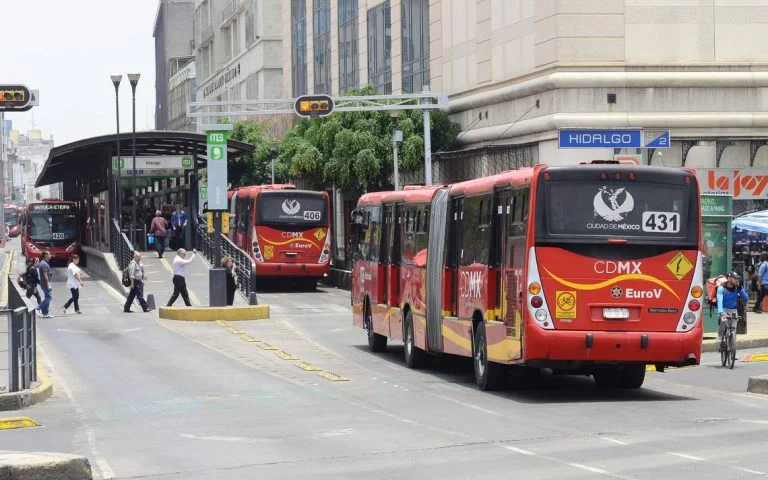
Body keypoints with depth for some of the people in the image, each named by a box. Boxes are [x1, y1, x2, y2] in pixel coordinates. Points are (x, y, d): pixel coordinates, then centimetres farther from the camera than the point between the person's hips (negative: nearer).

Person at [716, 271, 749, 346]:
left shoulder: (738, 288, -7)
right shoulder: (722, 288, -19)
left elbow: (746, 298, -13)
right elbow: (719, 301, -32)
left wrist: (740, 289, -24)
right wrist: (721, 312, -48)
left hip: (733, 310, 3)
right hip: (724, 310, -3)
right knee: (723, 320, -34)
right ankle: (720, 337, -12)